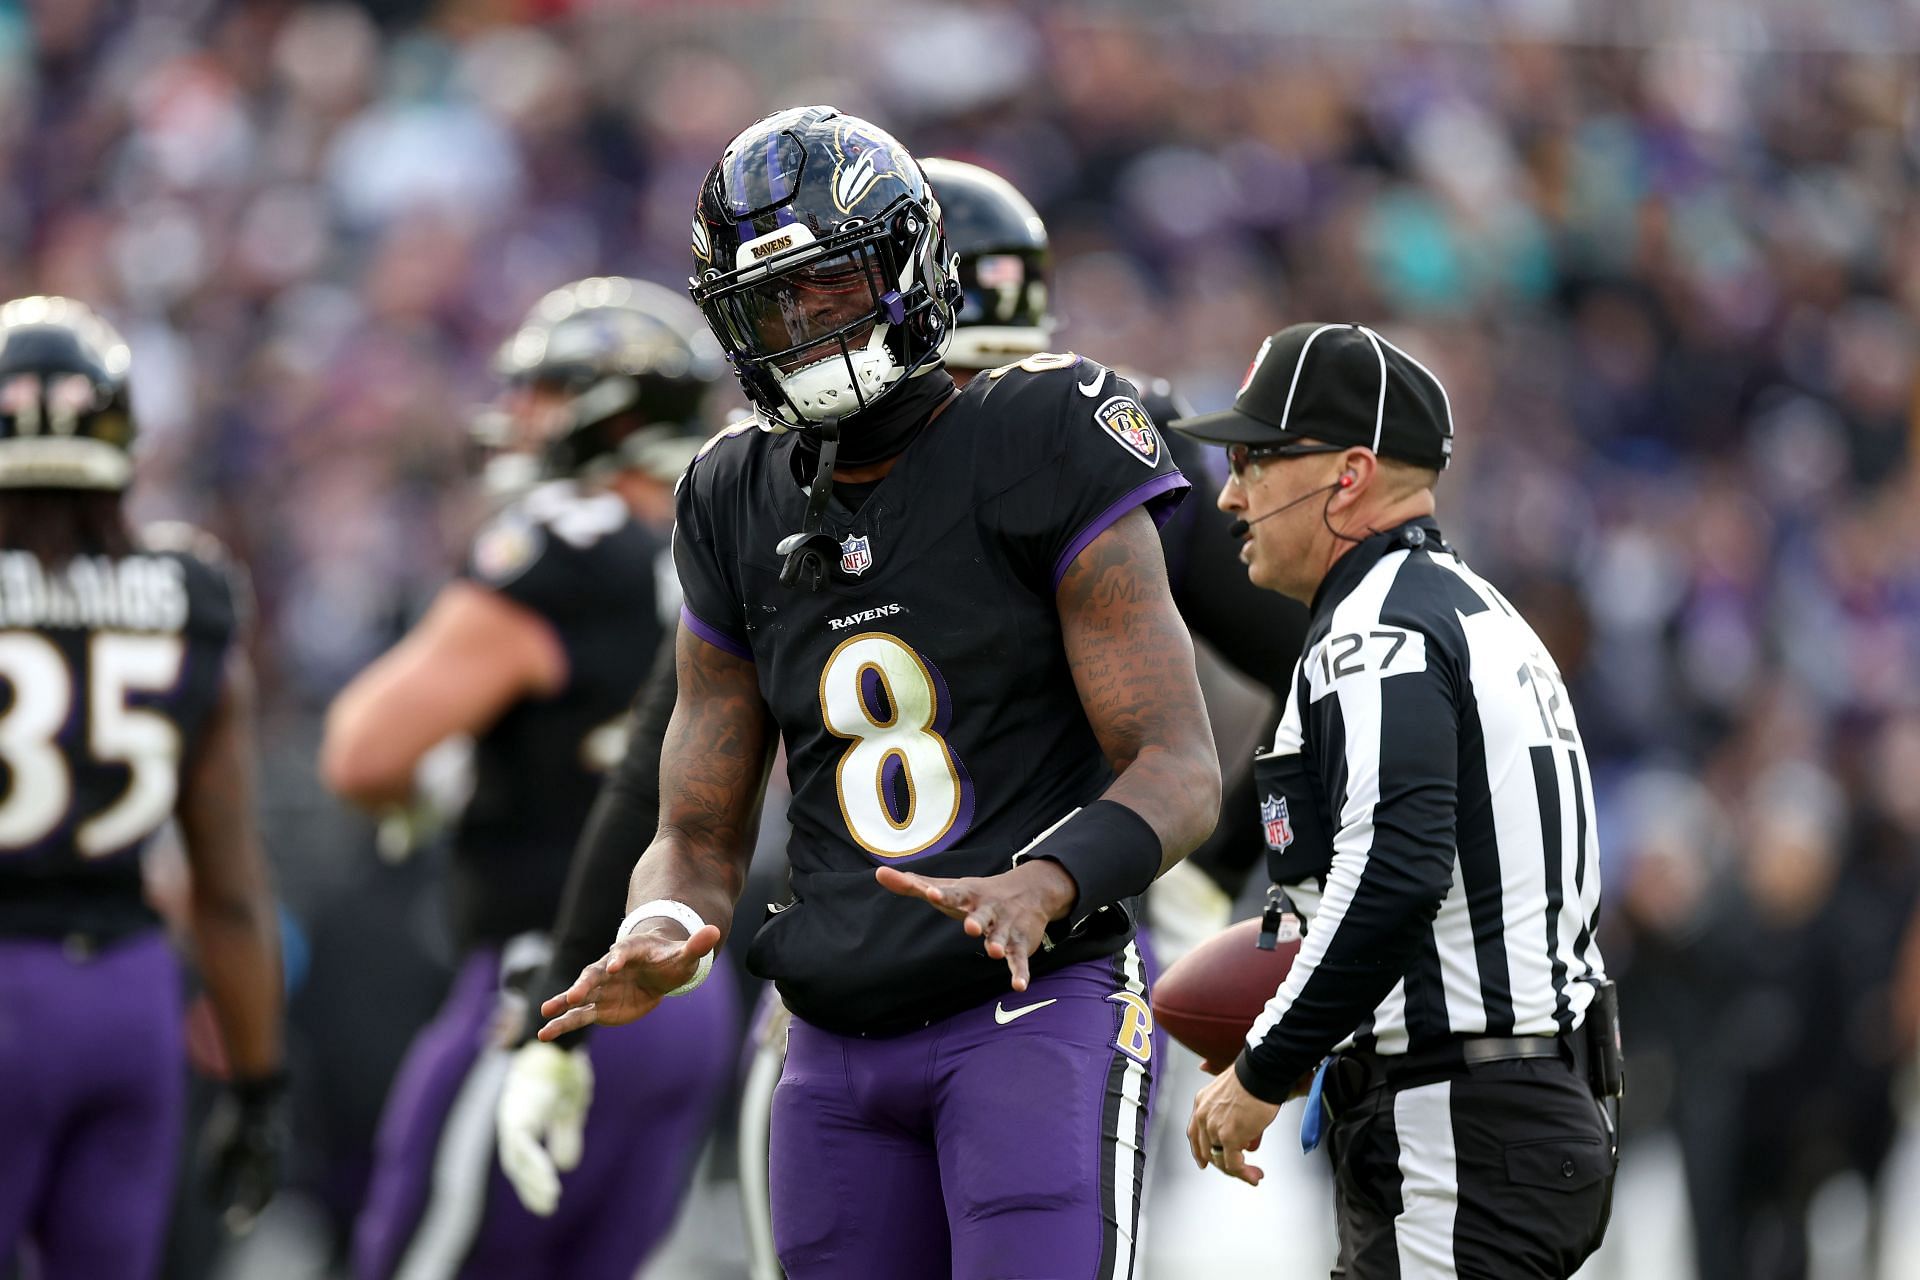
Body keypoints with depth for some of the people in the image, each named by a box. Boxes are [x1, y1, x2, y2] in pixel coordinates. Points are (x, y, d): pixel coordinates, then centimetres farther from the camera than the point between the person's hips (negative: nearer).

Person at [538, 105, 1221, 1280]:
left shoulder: (1037, 450, -5)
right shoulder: (744, 511, 11)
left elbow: (1181, 771, -9)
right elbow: (699, 834, 15)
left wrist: (1039, 888, -29)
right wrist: (662, 938, -9)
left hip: (1037, 1013, -6)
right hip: (840, 1046, 6)